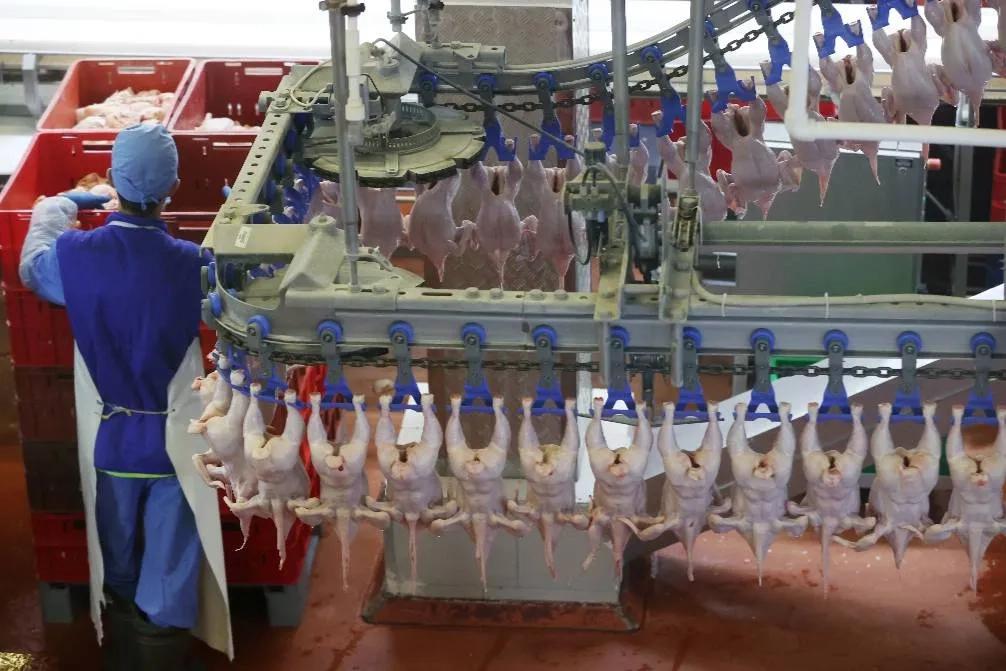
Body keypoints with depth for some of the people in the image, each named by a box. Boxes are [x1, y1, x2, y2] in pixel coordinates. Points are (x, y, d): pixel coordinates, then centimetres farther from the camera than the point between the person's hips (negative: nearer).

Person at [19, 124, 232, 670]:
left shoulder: (74, 255, -14)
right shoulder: (191, 264, -21)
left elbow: (31, 267, 10)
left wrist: (65, 203, 23)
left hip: (109, 440, 3)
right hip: (174, 442, -3)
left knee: (118, 564, 23)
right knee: (169, 573, 11)